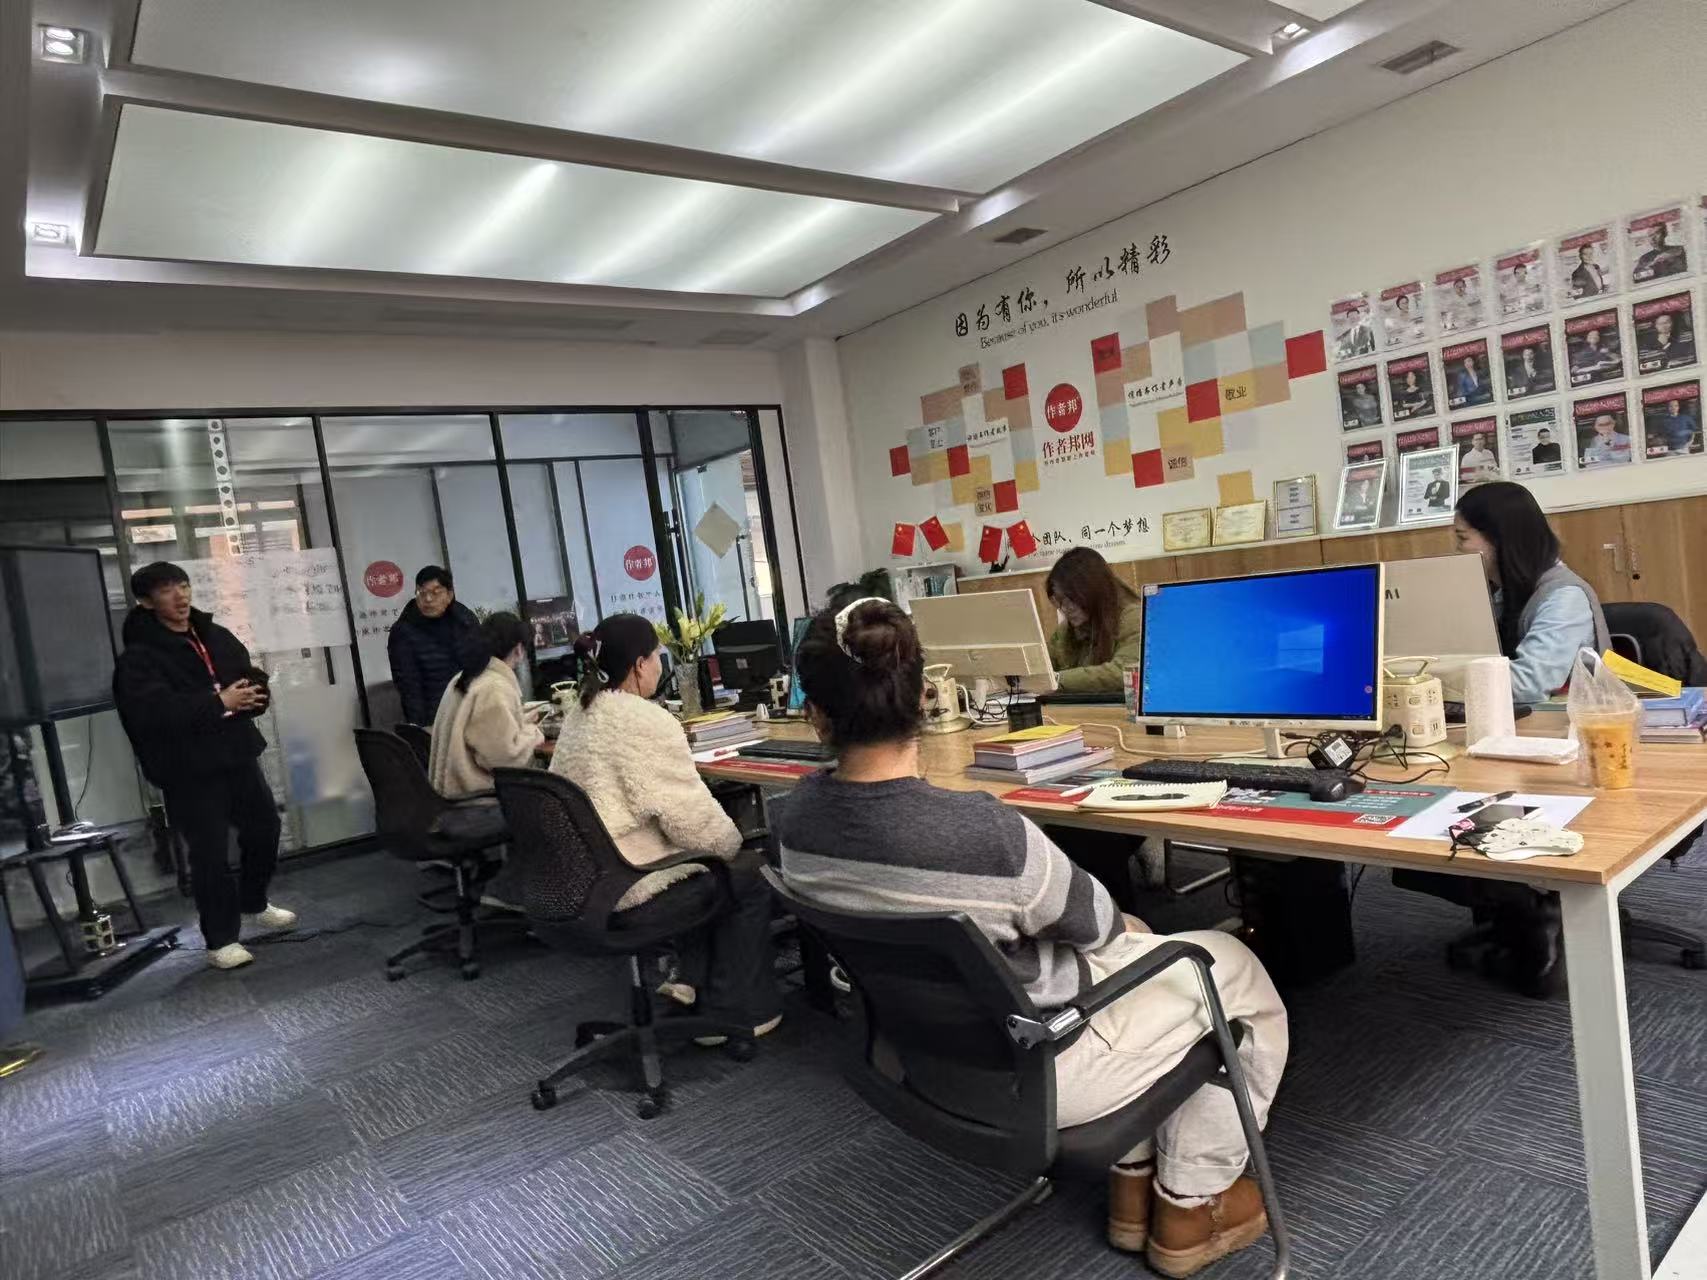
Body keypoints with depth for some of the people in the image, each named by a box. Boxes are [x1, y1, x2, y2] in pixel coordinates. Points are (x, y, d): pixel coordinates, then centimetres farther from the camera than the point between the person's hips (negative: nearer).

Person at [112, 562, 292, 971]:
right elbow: (154, 710, -24)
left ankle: (254, 903, 41)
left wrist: (253, 690, -12)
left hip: (239, 755, 6)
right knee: (211, 854, -2)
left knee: (265, 830, 18)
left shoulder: (218, 637, 8)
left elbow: (251, 684, 12)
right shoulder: (139, 656, -10)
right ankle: (221, 939, 11)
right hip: (189, 771, -6)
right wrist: (218, 702, -25)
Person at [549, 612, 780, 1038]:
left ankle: (689, 975, 26)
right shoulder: (645, 720, -20)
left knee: (713, 864, 26)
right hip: (626, 886, -9)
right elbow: (692, 816, -20)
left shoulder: (580, 712, 8)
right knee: (751, 871, 9)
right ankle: (730, 1014, 14)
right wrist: (732, 843, 0)